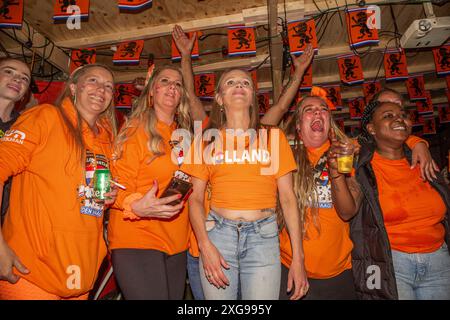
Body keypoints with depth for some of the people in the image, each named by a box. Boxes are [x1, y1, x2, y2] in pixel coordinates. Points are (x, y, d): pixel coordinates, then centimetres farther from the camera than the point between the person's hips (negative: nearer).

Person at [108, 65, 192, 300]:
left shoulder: (183, 135, 12)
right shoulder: (136, 129, -5)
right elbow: (118, 185, -9)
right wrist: (136, 206, -27)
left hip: (176, 244, 6)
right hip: (136, 239, -6)